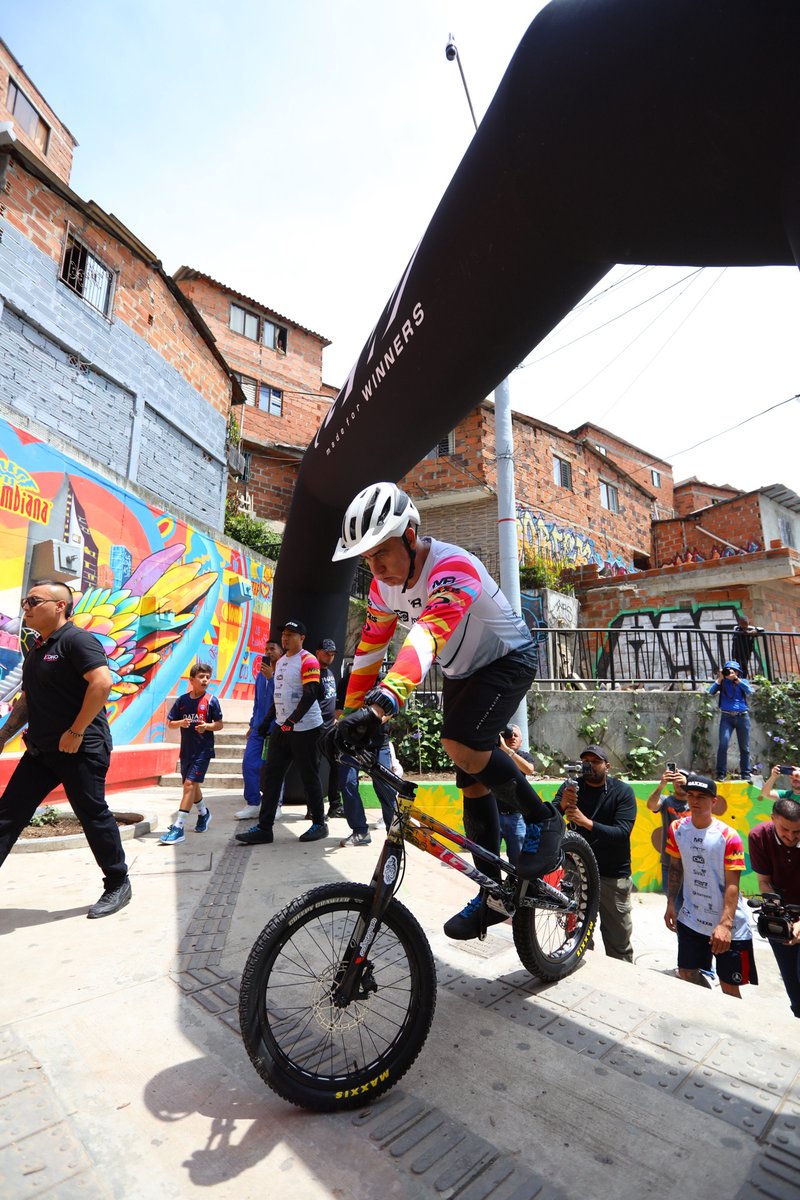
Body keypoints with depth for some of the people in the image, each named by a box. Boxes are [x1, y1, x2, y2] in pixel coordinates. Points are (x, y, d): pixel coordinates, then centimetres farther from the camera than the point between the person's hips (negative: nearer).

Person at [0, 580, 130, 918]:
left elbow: (102, 682, -26)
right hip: (41, 750, 9)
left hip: (81, 748, -9)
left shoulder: (77, 640, -13)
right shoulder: (37, 650, 15)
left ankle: (118, 885, 18)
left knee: (93, 815, 0)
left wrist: (76, 732, -23)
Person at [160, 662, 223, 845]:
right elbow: (170, 723, 5)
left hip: (203, 749, -4)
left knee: (190, 783, -12)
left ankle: (178, 827, -9)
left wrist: (207, 726, -20)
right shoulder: (182, 700, 1)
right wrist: (181, 723, -15)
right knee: (192, 785, 18)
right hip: (186, 749, 4)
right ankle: (204, 813, 43)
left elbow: (219, 724, -2)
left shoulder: (211, 701, -6)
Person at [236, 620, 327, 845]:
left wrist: (292, 720, -24)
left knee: (309, 777, 2)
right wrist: (268, 719, 18)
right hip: (282, 727, 8)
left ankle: (319, 824, 17)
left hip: (305, 728, -8)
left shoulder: (308, 661, -11)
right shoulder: (280, 661, 16)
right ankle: (264, 828, 11)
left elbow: (310, 695, -18)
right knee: (270, 774, 5)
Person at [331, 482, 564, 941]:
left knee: (462, 744, -29)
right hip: (462, 672, 7)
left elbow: (427, 637, -50)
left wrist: (383, 704, -62)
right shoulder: (384, 587, -10)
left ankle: (544, 819, -3)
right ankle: (493, 895, 22)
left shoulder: (453, 568, -34)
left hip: (509, 659, -7)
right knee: (473, 782, 7)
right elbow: (368, 653, -4)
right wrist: (351, 717, -5)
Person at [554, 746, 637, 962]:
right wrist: (562, 804, -34)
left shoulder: (623, 791, -8)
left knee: (619, 937, 10)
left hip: (613, 875, -1)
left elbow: (622, 832, -20)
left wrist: (587, 822, -34)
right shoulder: (571, 786, -4)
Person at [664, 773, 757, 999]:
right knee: (686, 976, 13)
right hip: (690, 919, 4)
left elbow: (732, 885, -17)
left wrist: (725, 924, -22)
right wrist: (671, 903, 3)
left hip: (728, 926, -4)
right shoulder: (677, 828, -4)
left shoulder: (728, 837, -17)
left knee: (729, 987, 7)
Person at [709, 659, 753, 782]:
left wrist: (736, 679, -16)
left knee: (744, 747, 6)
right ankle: (721, 774, -10)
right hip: (727, 717, -1)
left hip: (743, 716, 2)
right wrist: (719, 679, -11)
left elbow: (749, 691, -10)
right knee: (723, 744, -15)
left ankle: (745, 774, 16)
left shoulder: (743, 681, 11)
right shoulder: (722, 682, 8)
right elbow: (711, 692, -6)